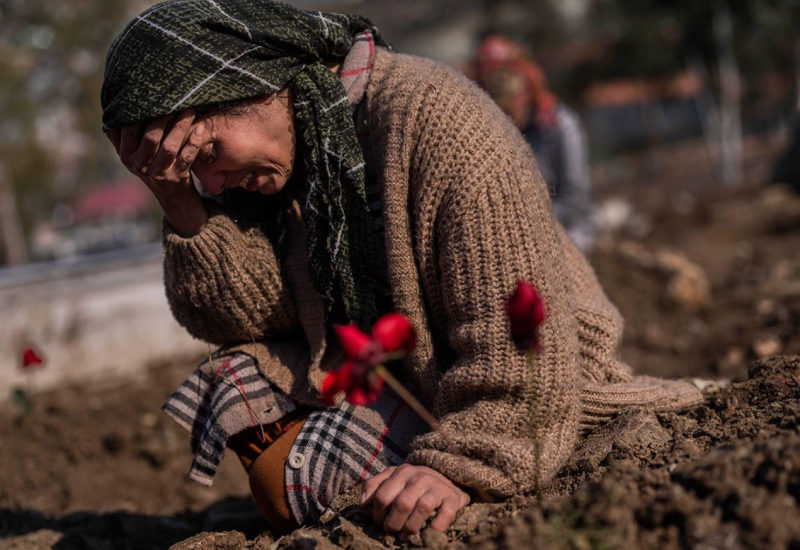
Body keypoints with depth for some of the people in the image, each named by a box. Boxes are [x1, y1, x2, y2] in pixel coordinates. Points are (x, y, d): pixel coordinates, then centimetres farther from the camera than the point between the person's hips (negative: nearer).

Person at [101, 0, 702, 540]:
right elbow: (252, 312, -9)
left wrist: (460, 469, -34)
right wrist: (178, 198, -19)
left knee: (310, 475, -21)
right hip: (384, 366, 8)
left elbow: (518, 337, -29)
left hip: (527, 400, -7)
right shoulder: (280, 139, -1)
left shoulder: (434, 122, -26)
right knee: (240, 378, -6)